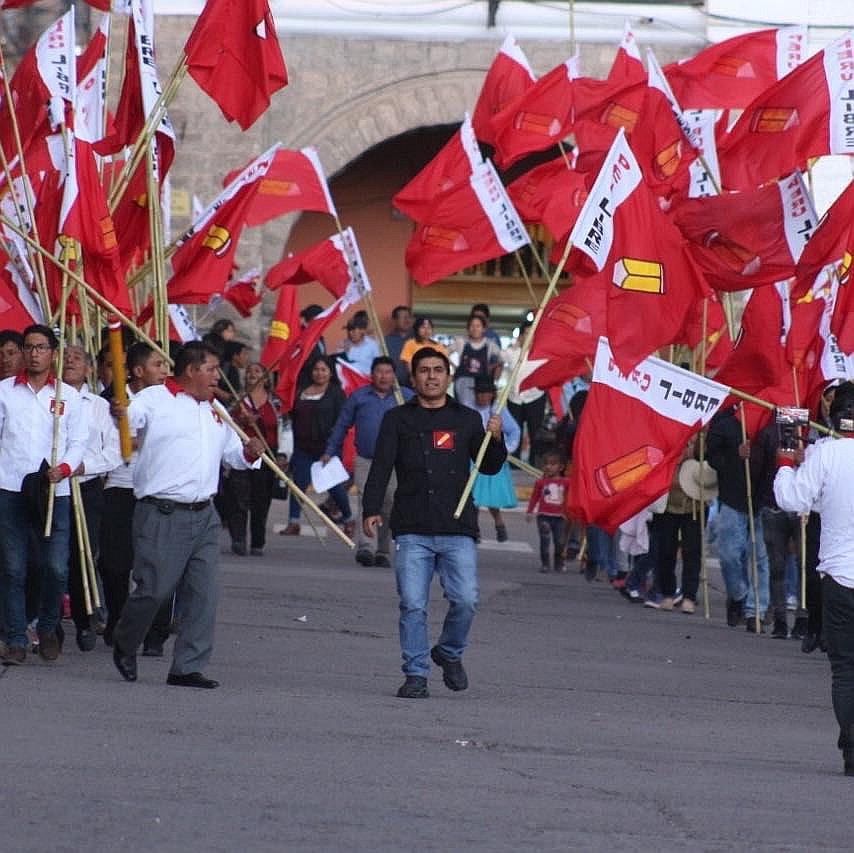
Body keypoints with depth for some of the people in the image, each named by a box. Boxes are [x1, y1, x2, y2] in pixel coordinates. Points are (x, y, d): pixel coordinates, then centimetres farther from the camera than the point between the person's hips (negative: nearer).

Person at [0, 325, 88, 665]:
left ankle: (48, 629, 18)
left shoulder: (68, 395, 10)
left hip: (55, 492, 0)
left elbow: (78, 442, 9)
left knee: (55, 568, -5)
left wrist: (64, 468, -10)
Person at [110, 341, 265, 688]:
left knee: (203, 594, 0)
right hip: (162, 515, -7)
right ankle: (124, 646, 19)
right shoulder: (153, 399, -2)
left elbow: (233, 451, 29)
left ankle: (188, 667, 5)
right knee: (154, 590, -7)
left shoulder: (215, 411, 20)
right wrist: (117, 415, -37)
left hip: (204, 516, 7)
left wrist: (250, 453, 6)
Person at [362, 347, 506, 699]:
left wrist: (495, 440, -8)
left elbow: (489, 467, 13)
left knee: (465, 600, -9)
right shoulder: (398, 419, 11)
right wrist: (371, 510, -8)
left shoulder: (467, 419, 15)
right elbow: (381, 467, 5)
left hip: (458, 529, 1)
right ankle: (416, 674, 2)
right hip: (412, 531, -1)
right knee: (413, 605, -6)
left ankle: (449, 653, 17)